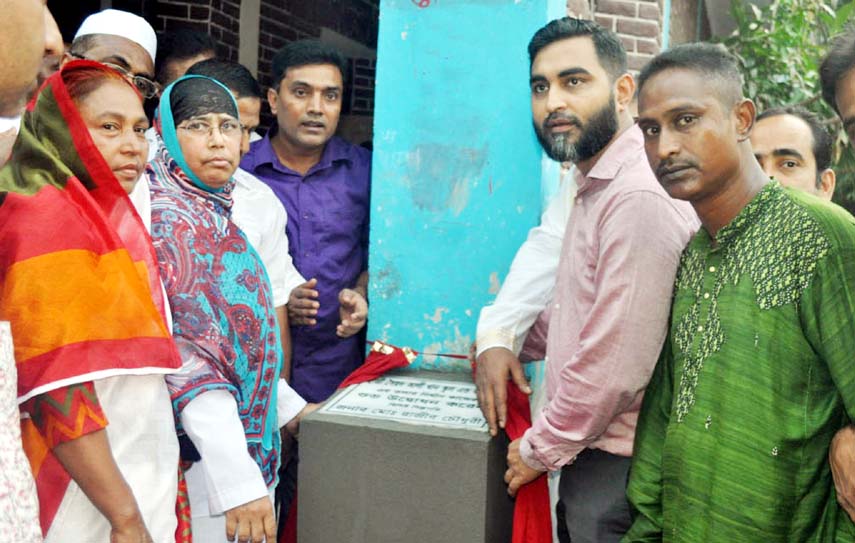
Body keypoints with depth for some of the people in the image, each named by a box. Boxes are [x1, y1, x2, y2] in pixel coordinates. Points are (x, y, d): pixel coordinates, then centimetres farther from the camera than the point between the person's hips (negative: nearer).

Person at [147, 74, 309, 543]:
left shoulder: (210, 213, 10)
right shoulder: (170, 219, -16)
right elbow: (188, 357, -23)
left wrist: (289, 406, 20)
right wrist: (239, 481, -26)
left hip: (253, 445, 9)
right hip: (209, 466, -9)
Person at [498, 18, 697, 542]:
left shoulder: (639, 198, -23)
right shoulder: (594, 187, 12)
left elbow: (617, 366, -26)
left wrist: (539, 449, -14)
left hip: (615, 470, -9)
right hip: (588, 457, 9)